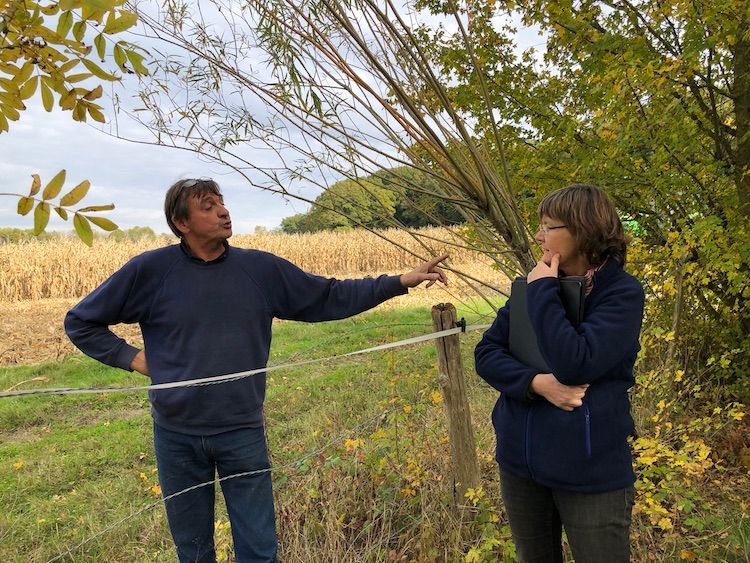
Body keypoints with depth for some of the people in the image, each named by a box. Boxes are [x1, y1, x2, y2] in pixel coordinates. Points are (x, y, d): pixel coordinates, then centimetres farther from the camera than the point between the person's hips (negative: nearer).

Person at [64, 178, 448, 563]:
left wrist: (399, 282, -3)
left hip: (243, 433, 1)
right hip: (177, 436, 0)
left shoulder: (261, 269, -3)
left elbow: (330, 298, 1)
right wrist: (130, 357, -6)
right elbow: (80, 322, 4)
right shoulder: (149, 271, -7)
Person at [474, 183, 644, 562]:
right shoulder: (532, 283, 1)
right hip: (519, 462, 5)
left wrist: (544, 292, -18)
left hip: (591, 471, -5)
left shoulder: (622, 292, -13)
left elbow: (574, 365, -26)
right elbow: (486, 353, -1)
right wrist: (536, 383, -18)